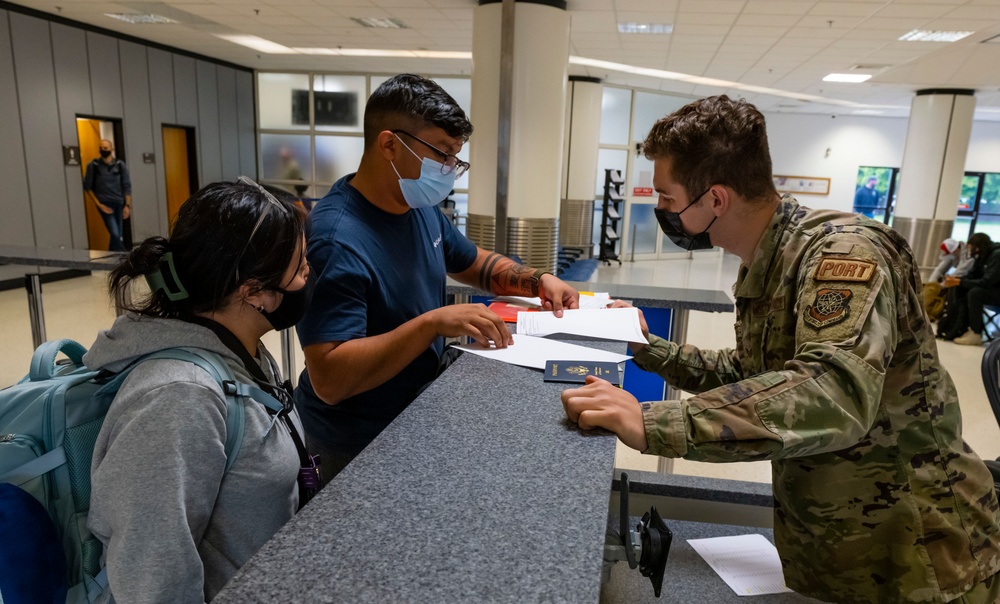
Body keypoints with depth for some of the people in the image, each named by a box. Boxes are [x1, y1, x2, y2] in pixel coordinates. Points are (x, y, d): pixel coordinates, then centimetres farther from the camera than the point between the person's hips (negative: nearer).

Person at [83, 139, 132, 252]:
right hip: (104, 204, -3)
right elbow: (87, 187, 3)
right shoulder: (93, 166, -2)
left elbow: (127, 186, 5)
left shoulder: (120, 165, 4)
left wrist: (127, 205, -4)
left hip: (118, 203, 3)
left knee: (118, 236, 6)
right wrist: (98, 204, -5)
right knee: (115, 234, -16)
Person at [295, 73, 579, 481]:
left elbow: (474, 263, 16)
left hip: (419, 409, 7)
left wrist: (538, 280, -1)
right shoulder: (337, 240, -28)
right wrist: (434, 322, -37)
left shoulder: (421, 208, -1)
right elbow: (328, 379, -33)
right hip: (359, 445, -7)